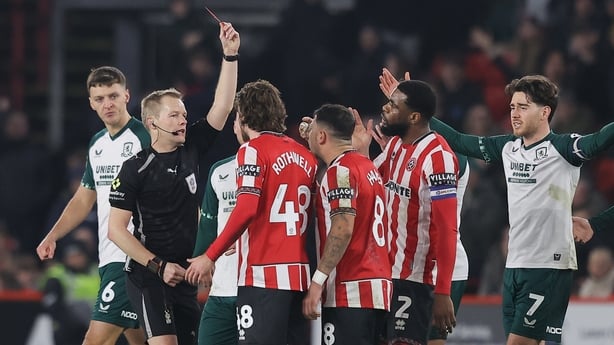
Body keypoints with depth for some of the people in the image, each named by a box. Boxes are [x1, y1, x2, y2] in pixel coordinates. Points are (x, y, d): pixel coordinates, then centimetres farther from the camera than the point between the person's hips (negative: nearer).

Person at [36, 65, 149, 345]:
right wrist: (52, 236, 17)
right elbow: (84, 199, 27)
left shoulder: (144, 138, -10)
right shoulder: (97, 144, 16)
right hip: (108, 258, 9)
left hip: (131, 259, -9)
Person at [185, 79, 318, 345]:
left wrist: (210, 257, -13)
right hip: (300, 276, 7)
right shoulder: (305, 155, 14)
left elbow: (246, 209, -17)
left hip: (263, 275, -7)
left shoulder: (253, 149, -6)